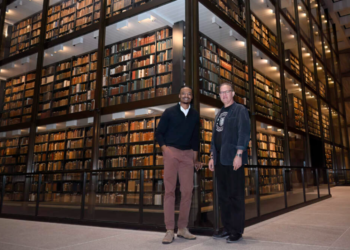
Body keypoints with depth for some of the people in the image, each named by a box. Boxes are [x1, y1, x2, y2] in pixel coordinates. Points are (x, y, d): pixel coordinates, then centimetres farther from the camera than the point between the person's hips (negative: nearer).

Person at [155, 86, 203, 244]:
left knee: (187, 190, 0)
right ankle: (170, 230, -2)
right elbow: (159, 133, 4)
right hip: (171, 152, -3)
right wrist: (164, 148, -12)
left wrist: (195, 158, 14)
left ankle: (182, 228, 11)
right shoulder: (169, 112, 5)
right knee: (170, 190, -6)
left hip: (188, 154, 3)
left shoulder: (195, 115, 14)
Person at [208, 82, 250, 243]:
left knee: (235, 195, -2)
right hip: (220, 160, 7)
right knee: (223, 195, 9)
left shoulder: (240, 110, 1)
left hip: (233, 158, -7)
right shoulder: (219, 114, 21)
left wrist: (239, 154, -18)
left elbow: (244, 133, -9)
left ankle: (237, 230, 7)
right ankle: (227, 228, 18)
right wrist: (212, 157, 14)